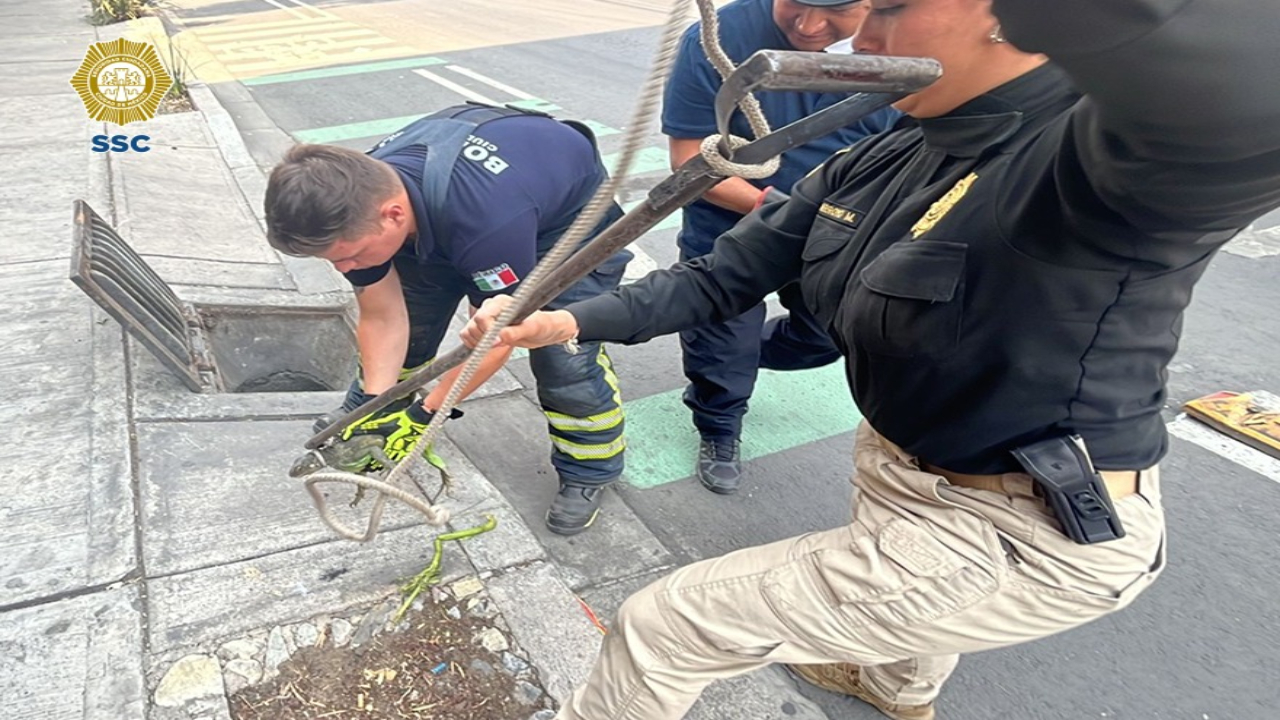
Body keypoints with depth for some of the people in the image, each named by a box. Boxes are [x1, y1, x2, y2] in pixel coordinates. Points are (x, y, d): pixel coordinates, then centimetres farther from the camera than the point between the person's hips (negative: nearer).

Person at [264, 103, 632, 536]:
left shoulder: (487, 219, -46)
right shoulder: (356, 200, -25)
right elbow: (383, 318, -14)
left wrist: (427, 413, -24)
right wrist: (376, 404, -20)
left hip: (567, 213, -5)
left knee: (565, 355, -18)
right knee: (407, 313, 5)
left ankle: (588, 471, 7)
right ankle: (365, 408, 33)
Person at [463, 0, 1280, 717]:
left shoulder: (1125, 153, -27)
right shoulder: (875, 166, -2)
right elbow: (724, 275, 0)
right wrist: (576, 320, -10)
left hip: (1020, 540, -8)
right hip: (905, 476, 9)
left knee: (663, 629, -6)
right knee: (884, 598, 43)